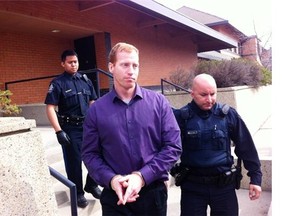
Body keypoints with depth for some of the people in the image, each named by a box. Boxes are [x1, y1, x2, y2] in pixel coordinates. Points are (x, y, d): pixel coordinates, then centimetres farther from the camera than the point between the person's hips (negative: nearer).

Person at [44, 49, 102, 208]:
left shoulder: (85, 80, 9)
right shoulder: (58, 83, -5)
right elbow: (50, 108, -10)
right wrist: (59, 131, -16)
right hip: (70, 129, -4)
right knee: (74, 162, 6)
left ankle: (92, 186, 32)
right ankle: (78, 193, 23)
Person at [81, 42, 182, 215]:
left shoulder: (158, 102, -3)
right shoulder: (97, 109, -1)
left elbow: (173, 146, -6)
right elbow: (90, 154, 1)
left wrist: (143, 176, -15)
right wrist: (111, 179, -16)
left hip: (154, 193, 1)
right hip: (115, 196, 0)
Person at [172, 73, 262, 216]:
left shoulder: (228, 114, -4)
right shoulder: (181, 116, -9)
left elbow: (246, 147, 2)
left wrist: (255, 177, 4)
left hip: (224, 185, 2)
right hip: (192, 186, -1)